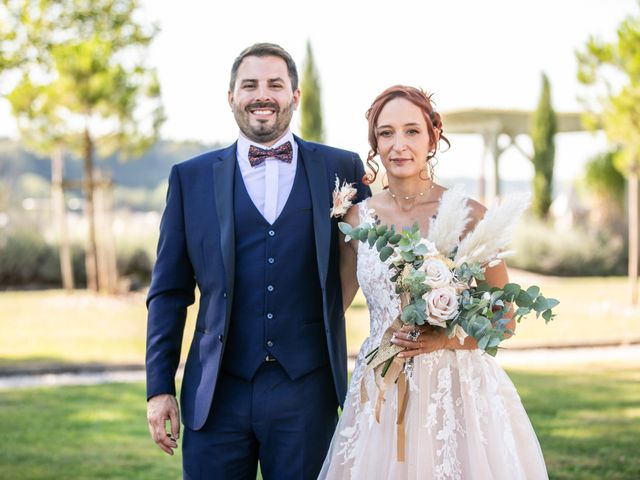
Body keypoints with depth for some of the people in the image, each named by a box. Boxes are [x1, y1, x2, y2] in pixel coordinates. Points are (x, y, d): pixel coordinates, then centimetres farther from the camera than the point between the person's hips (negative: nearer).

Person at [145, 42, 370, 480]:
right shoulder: (191, 178, 7)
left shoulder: (341, 169, 7)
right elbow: (169, 292, 8)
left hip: (306, 392, 0)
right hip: (217, 394, 0)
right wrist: (159, 387, 3)